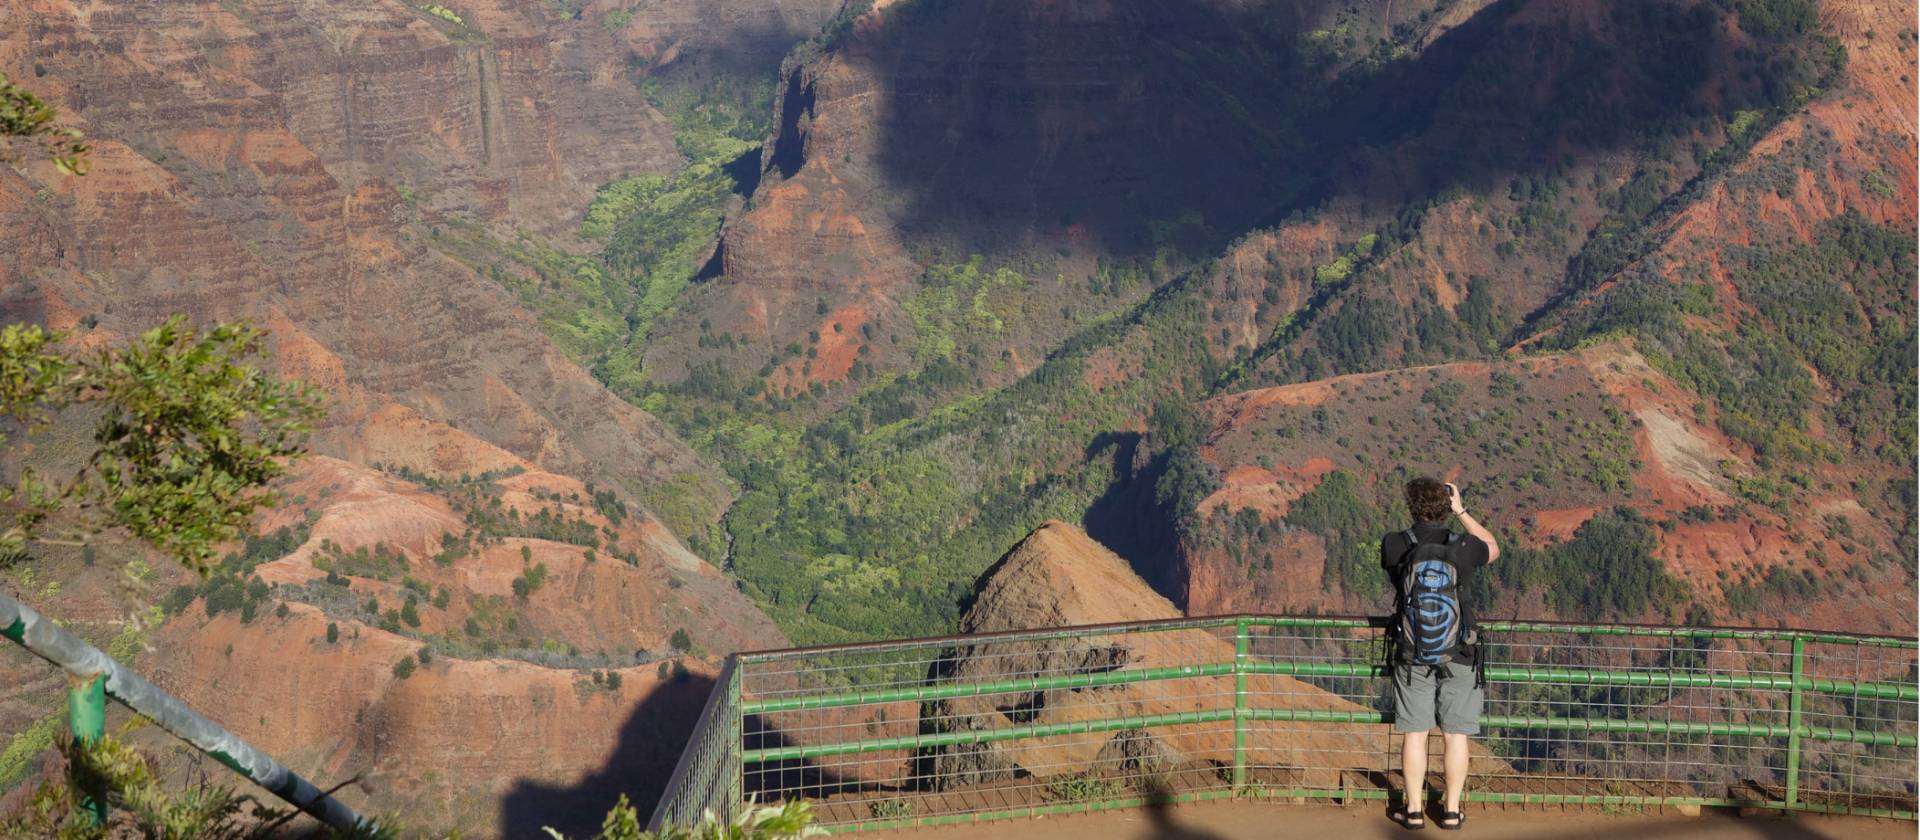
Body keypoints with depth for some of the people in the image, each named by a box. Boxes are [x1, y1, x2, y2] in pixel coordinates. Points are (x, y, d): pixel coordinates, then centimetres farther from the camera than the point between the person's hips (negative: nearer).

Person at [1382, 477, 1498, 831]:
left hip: (1412, 656, 0)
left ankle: (1414, 809, 14)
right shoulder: (1464, 547, -11)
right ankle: (1452, 811, 13)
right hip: (1457, 656, 0)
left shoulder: (1394, 545, -12)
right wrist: (1461, 511, 13)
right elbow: (1493, 549, 14)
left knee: (1414, 734, 9)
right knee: (1455, 735, 9)